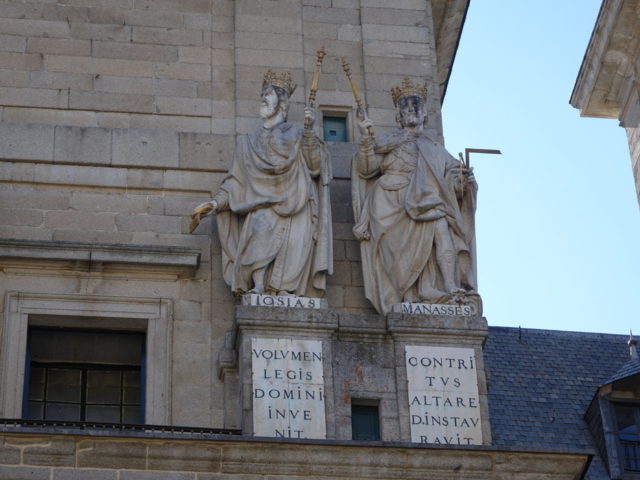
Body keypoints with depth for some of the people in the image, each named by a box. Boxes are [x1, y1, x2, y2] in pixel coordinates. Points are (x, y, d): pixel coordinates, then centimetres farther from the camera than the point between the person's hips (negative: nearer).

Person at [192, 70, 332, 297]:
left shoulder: (296, 136, 16)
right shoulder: (248, 142, 23)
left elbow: (314, 165, -1)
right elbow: (236, 182, 18)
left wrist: (310, 131, -11)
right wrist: (215, 203, 5)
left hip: (293, 209, 0)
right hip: (261, 207, 0)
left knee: (295, 239, -25)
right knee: (261, 229, -30)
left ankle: (285, 292, -29)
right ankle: (258, 288, -37)